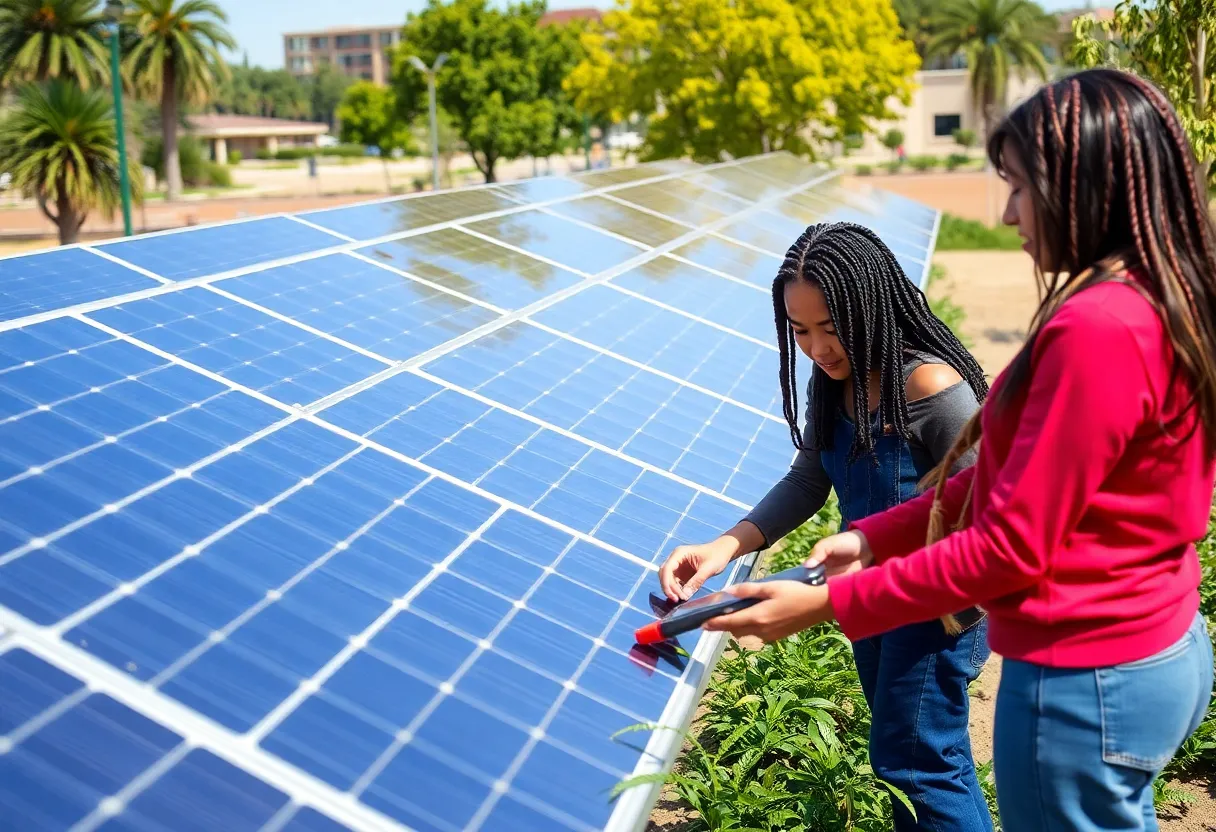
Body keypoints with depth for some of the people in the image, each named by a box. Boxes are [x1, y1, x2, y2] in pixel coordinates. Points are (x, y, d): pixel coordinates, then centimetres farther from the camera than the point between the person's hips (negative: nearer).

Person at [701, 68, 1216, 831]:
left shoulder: (1096, 331, -26)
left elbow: (1009, 550, -22)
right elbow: (1016, 482, 7)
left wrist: (831, 603, -14)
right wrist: (876, 536, 4)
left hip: (1084, 685, -9)